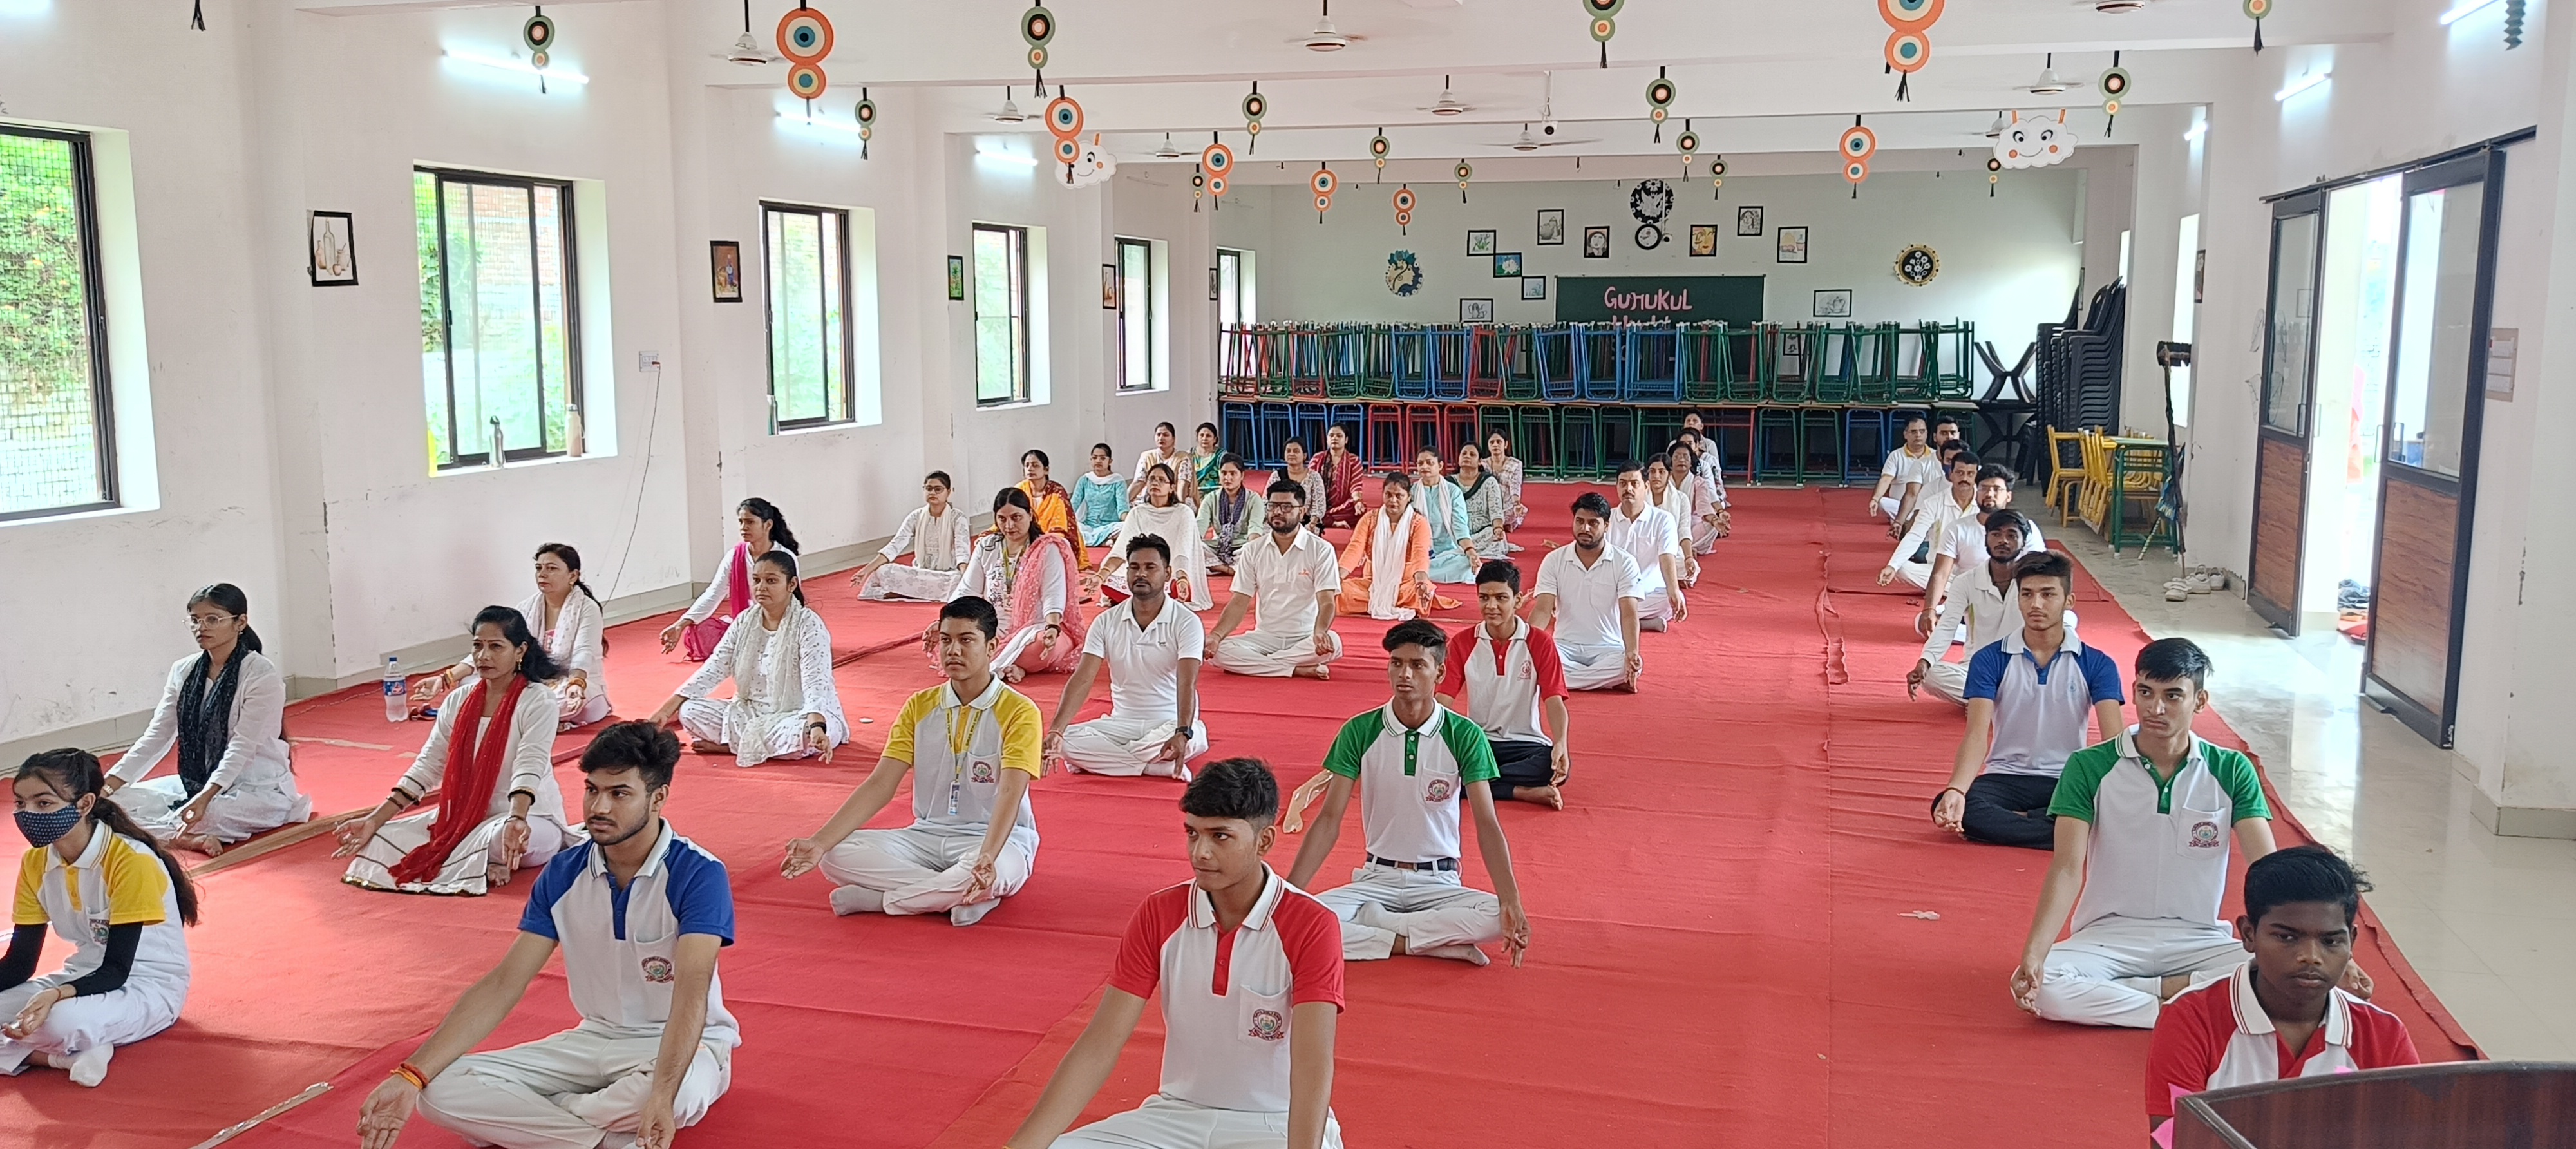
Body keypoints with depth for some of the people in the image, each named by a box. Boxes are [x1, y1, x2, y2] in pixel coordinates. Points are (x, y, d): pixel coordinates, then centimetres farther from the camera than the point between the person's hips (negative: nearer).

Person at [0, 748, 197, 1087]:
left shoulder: (132, 861, -23)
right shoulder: (35, 862, -1)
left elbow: (116, 970, -22)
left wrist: (56, 995, -40)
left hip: (150, 985, -7)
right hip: (85, 976, 7)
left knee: (62, 1020, -36)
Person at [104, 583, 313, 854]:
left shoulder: (262, 675, -15)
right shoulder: (183, 671, 4)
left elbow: (243, 746, -22)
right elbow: (156, 737, 2)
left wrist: (206, 797, -35)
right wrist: (111, 783, -11)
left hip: (260, 789, -7)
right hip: (196, 781, 7)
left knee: (209, 813, -38)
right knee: (117, 800, -12)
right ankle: (188, 838, -26)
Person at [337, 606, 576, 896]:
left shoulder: (538, 702, -14)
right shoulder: (458, 702, 5)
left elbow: (529, 767, -27)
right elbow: (426, 767, 4)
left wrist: (516, 821, -46)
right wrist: (374, 820, -6)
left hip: (531, 821, -7)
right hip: (466, 817, 7)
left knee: (500, 838, -41)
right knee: (382, 840, -10)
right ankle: (481, 864, -9)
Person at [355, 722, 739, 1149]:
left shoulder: (699, 874, -20)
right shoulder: (563, 874, -3)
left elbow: (692, 993, -32)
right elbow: (502, 986, -4)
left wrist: (662, 1095, -49)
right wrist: (410, 1075, -16)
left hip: (682, 1044, -5)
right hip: (596, 1039, 5)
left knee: (678, 1094, -42)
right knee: (442, 1090, -13)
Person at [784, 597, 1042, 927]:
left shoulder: (1019, 712, -10)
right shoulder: (919, 707, 6)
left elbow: (1010, 794, -23)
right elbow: (880, 786, -1)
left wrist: (987, 857, -42)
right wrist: (819, 842, -15)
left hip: (998, 839, -5)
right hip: (927, 836, 5)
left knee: (989, 871, -41)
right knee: (836, 855, -19)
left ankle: (877, 898, -19)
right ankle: (956, 895, -22)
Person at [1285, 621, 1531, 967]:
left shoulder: (1465, 736, -6)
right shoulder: (1359, 731, -4)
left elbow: (1487, 825, -10)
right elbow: (1329, 821, -4)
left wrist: (1512, 902, -25)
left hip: (1440, 882, -1)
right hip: (1377, 878, 1)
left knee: (1497, 918, -32)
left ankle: (1372, 921, -19)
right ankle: (1436, 942, -22)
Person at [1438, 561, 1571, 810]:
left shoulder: (1540, 642, -3)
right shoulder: (1462, 642, 2)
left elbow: (1554, 701, -10)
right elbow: (1444, 700, -4)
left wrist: (1561, 743, -30)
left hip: (1525, 743, -1)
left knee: (1559, 766, -34)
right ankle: (1523, 792, -26)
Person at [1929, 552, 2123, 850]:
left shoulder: (2097, 665, 0)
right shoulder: (1989, 660, -2)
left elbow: (2113, 738, -11)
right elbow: (1978, 733, -13)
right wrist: (1956, 790, -32)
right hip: (2006, 777, 0)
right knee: (1946, 808, -32)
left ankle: (2010, 821, -18)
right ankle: (2070, 835, -23)